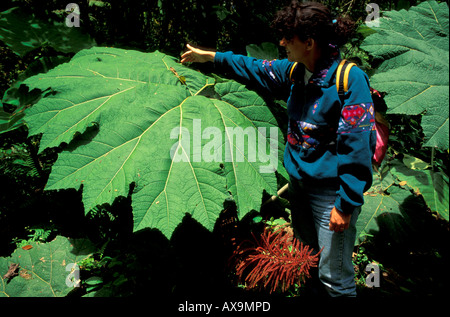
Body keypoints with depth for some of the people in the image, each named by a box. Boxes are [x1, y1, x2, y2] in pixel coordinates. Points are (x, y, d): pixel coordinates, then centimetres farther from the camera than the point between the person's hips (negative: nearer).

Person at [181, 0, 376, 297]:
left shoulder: (350, 79, -20)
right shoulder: (295, 71, 2)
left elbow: (357, 145, -22)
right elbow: (255, 68, 19)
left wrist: (345, 205, -21)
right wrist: (208, 56, 25)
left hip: (331, 191, -8)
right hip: (299, 181, 8)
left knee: (334, 276, 2)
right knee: (306, 245, 26)